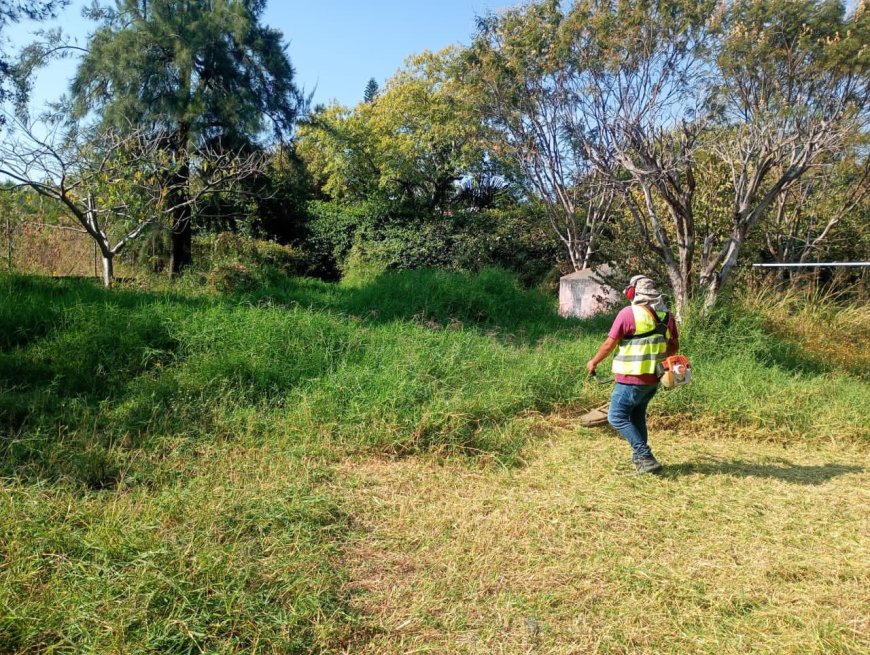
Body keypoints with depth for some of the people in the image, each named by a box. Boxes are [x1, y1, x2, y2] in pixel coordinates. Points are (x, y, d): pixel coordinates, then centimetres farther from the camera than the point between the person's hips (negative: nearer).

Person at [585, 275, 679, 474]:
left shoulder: (628, 313, -14)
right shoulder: (666, 315, 6)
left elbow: (610, 344, -10)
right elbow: (674, 346, 16)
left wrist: (594, 362, 5)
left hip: (632, 378, -7)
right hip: (654, 378, 7)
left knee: (617, 417, 1)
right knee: (637, 416, 22)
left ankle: (646, 458, -4)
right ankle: (640, 458, 29)